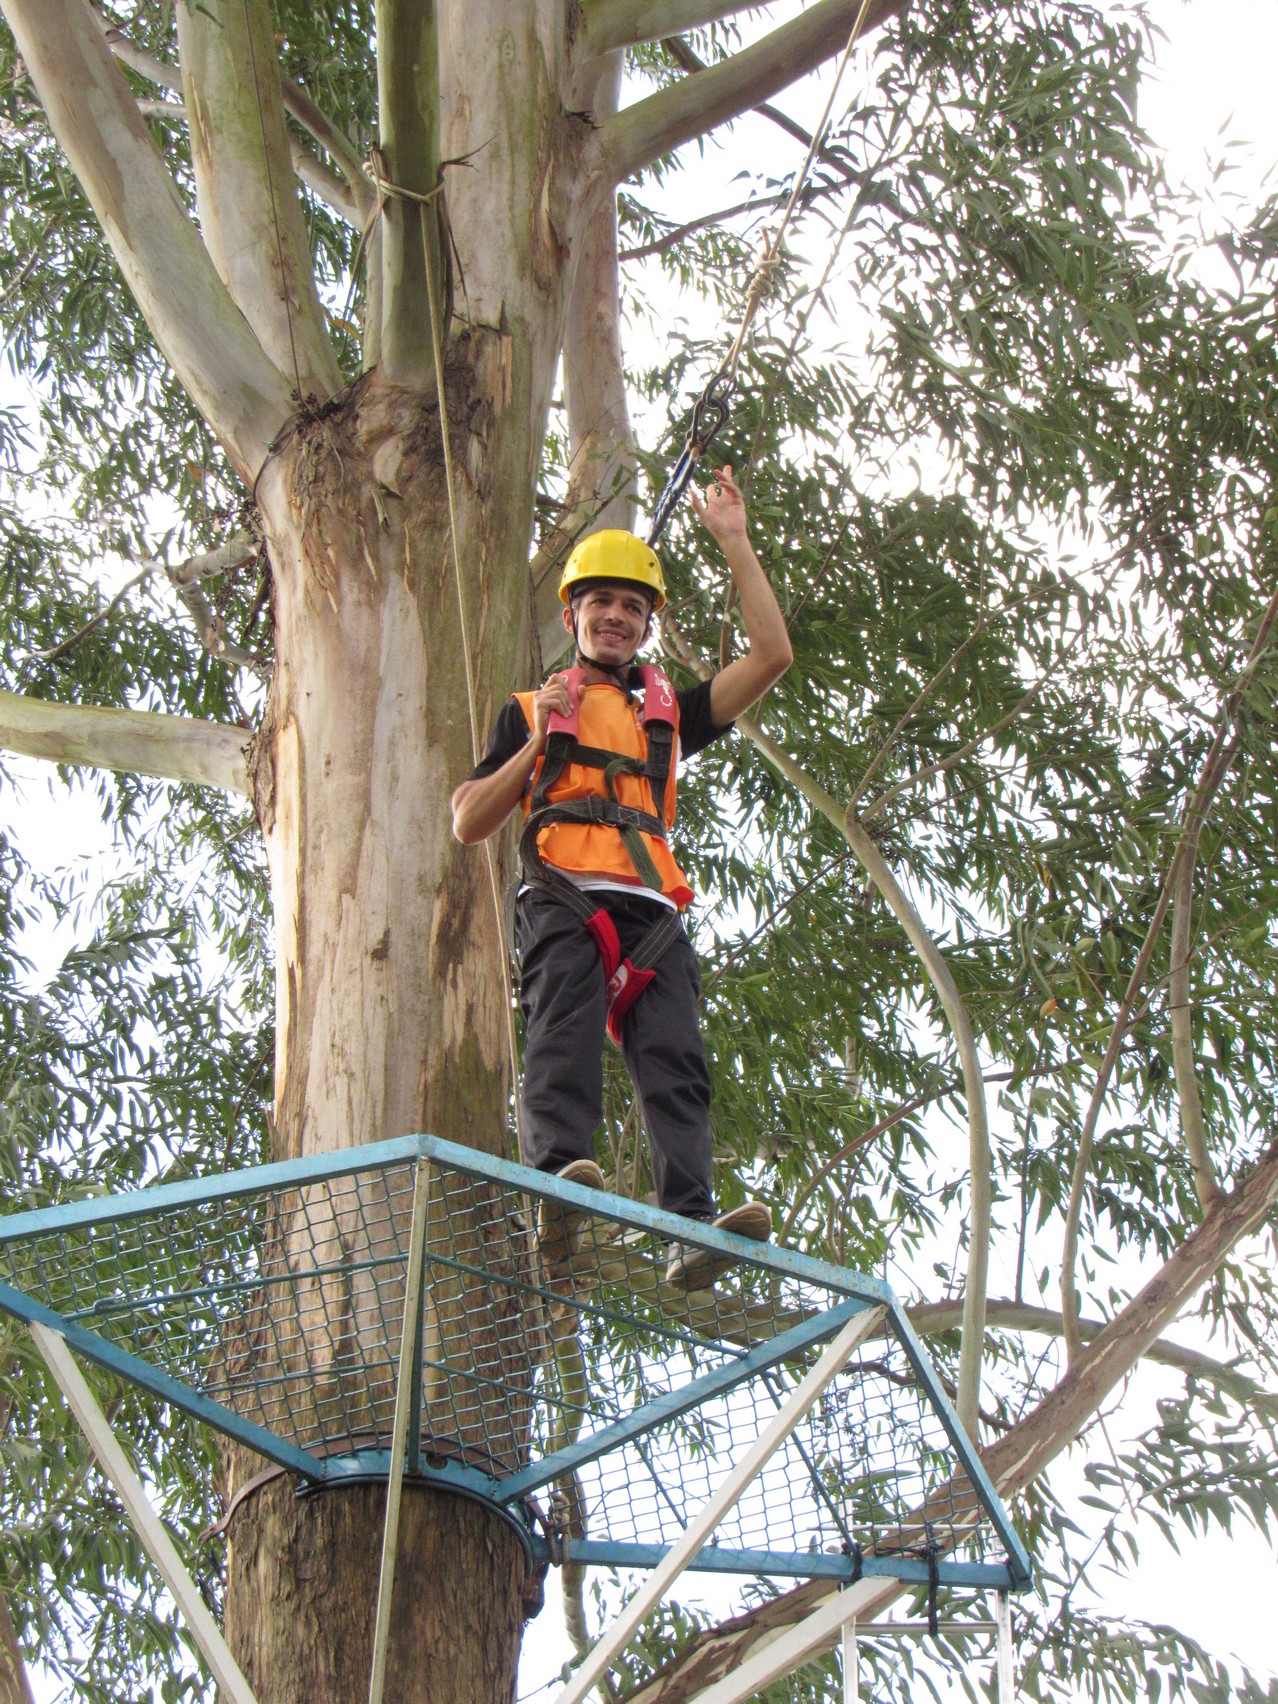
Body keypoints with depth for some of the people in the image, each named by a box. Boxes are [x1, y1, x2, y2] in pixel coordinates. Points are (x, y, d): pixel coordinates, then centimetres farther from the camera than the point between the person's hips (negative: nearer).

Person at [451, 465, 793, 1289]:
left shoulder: (669, 711, 34)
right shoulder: (532, 711, 28)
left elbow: (772, 655, 23)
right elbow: (468, 823, 19)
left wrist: (735, 540, 23)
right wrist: (536, 746, 6)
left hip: (651, 909, 2)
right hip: (564, 897, -2)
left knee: (675, 1060, -18)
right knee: (566, 1039, -26)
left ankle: (693, 1229, -32)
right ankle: (559, 1183, -45)